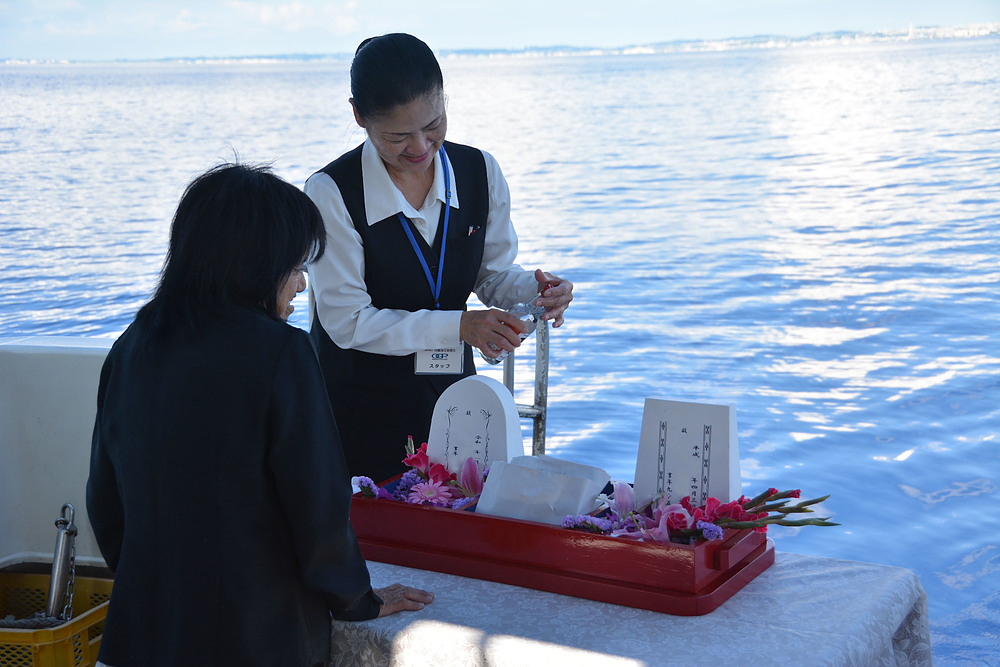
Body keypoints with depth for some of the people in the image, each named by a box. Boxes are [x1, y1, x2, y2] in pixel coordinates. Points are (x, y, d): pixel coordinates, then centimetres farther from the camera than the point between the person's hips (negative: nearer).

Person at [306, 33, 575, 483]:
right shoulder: (332, 193, -17)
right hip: (361, 406, -4)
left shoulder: (480, 172, -4)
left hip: (453, 393, 4)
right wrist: (459, 326, -26)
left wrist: (533, 291, -17)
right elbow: (347, 320, -18)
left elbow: (494, 272, 6)